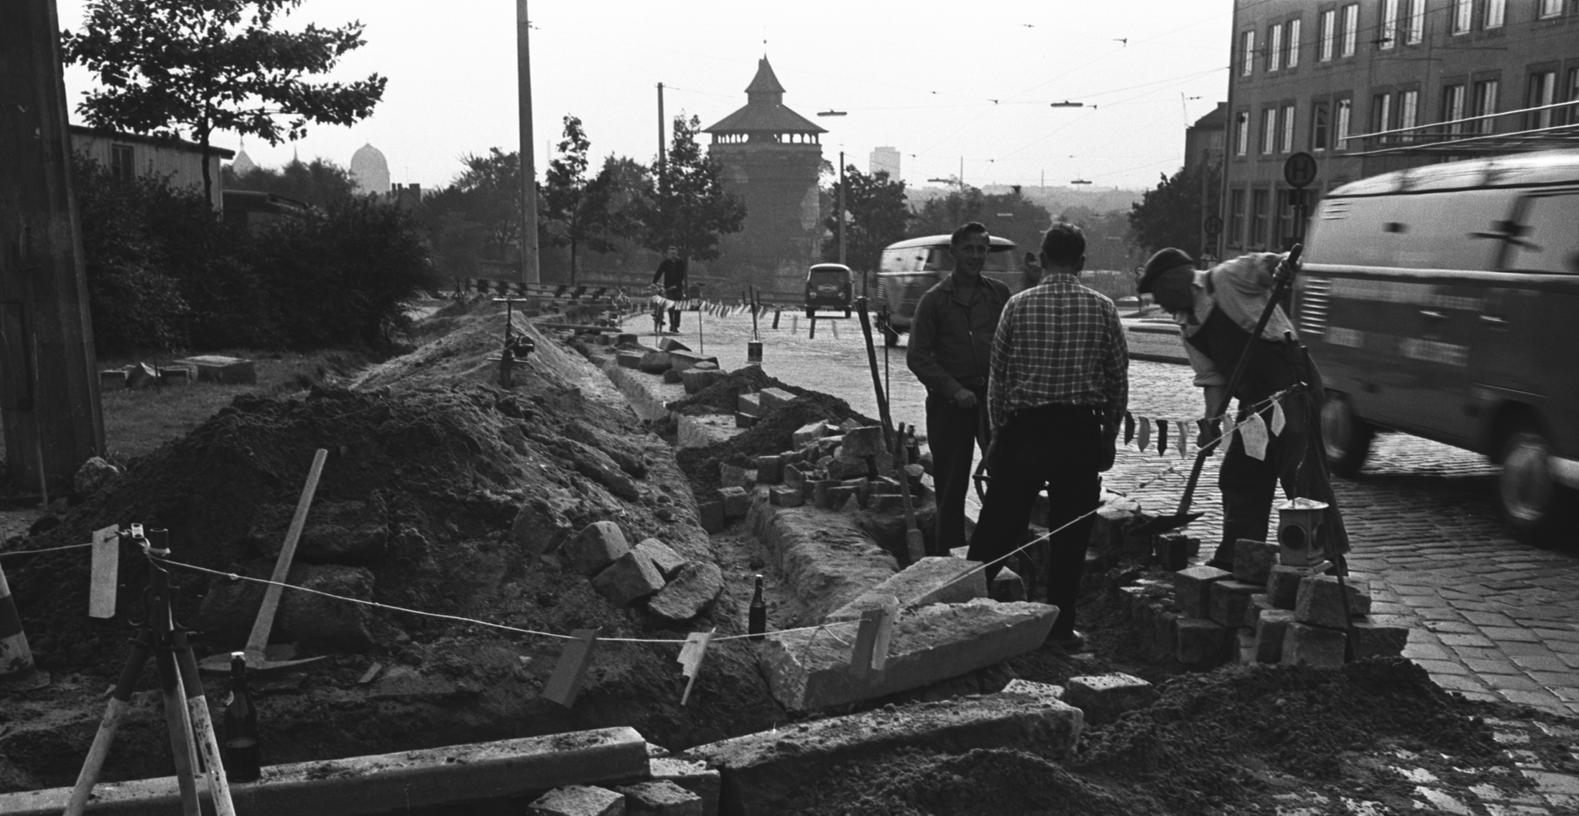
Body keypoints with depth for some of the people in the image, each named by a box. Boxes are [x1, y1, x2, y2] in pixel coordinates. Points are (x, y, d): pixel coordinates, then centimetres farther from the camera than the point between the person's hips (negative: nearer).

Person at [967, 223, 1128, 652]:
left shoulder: (1018, 305, -1)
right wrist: (1110, 435, 13)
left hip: (1024, 427, 0)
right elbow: (1118, 378, 3)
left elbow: (998, 375, 2)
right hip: (1081, 432, 0)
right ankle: (1061, 626, 15)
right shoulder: (1102, 308, 0)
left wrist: (998, 433, 12)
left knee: (998, 527, 6)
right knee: (1070, 533, 9)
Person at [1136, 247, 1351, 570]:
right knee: (1237, 478, 13)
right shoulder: (1188, 329, 14)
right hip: (1255, 403, 9)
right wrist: (1211, 420, -2)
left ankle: (1330, 561, 1)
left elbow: (1273, 265, -8)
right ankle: (1235, 562, 23)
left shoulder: (1227, 278, -7)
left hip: (1292, 389, -9)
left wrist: (1284, 267, -31)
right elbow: (1212, 379, 11)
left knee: (1304, 477, -7)